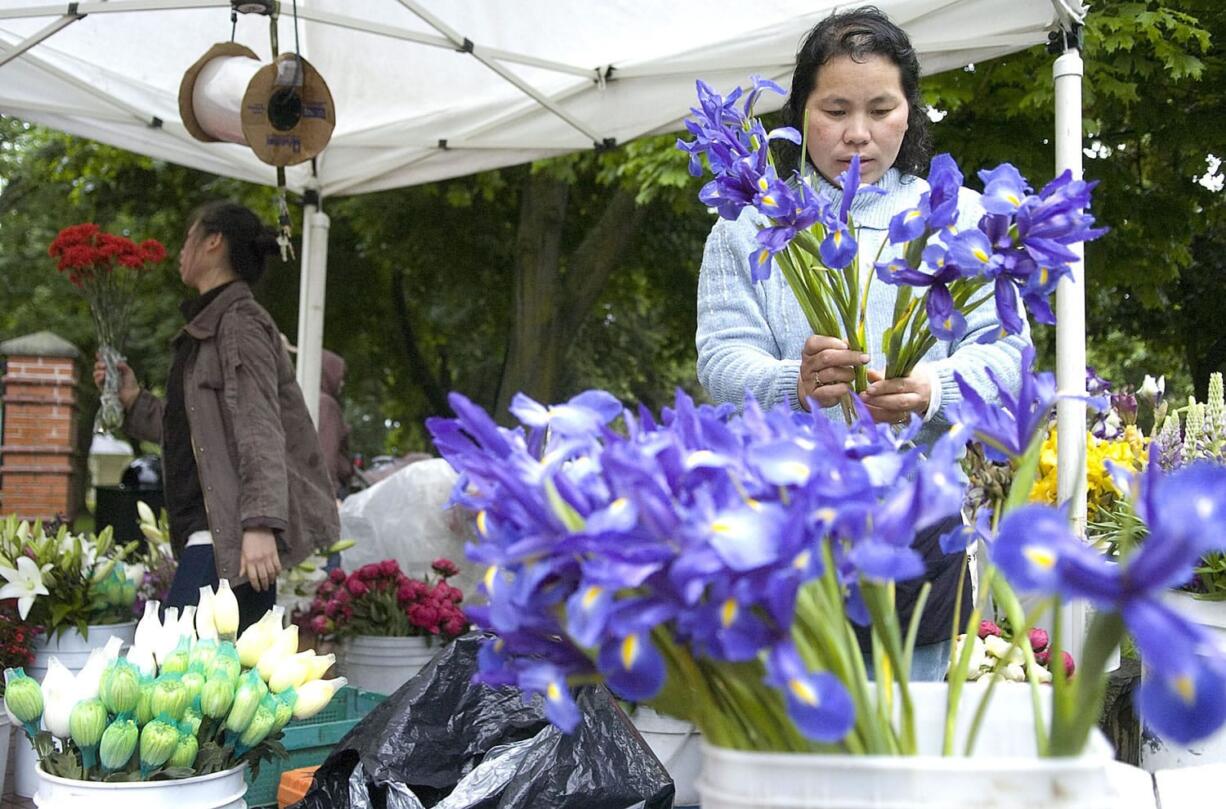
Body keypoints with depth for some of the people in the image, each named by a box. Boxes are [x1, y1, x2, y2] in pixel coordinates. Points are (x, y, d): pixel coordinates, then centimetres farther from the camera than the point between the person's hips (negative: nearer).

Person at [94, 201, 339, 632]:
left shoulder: (239, 322, -7)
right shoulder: (209, 327, 23)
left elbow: (259, 429, -18)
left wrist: (260, 522, -26)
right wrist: (134, 402, 23)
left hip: (234, 530, -10)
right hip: (216, 530, 10)